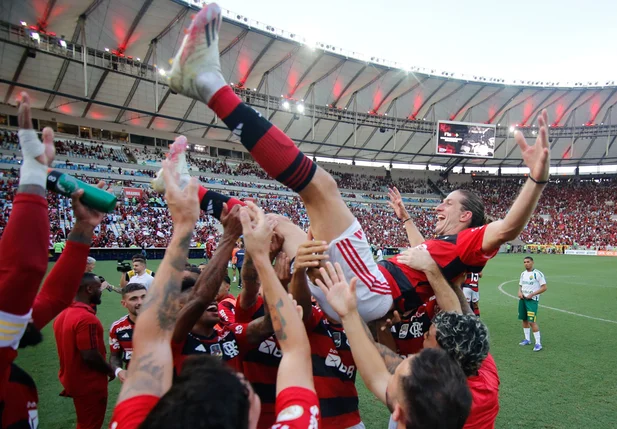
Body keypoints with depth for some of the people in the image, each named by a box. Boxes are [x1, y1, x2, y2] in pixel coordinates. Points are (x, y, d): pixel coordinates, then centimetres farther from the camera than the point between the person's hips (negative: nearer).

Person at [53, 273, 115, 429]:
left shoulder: (62, 315, 3)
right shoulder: (86, 318, -26)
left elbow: (70, 350, 10)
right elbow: (90, 356, -27)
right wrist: (110, 370, -11)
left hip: (73, 381, 9)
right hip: (90, 384, -8)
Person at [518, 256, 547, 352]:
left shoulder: (538, 273, -10)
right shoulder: (523, 274, 11)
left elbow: (544, 288, -11)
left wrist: (532, 294, -17)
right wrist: (519, 292, 0)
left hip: (532, 300, -7)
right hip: (522, 299, 7)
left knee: (532, 321, -11)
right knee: (524, 319, 13)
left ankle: (538, 343, -2)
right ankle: (527, 339, 27)